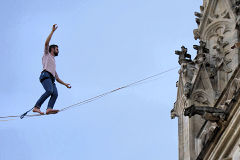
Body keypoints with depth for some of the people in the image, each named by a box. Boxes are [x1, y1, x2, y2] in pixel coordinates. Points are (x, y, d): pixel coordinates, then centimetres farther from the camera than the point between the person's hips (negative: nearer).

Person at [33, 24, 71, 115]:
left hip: (51, 79, 7)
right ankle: (36, 107, -36)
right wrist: (52, 31, 6)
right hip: (45, 75, -7)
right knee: (49, 91, -30)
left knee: (55, 94, -21)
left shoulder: (53, 63, 40)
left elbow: (57, 77, 40)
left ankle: (49, 109, -41)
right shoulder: (47, 54, 22)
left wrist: (65, 84, 32)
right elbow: (46, 43, 5)